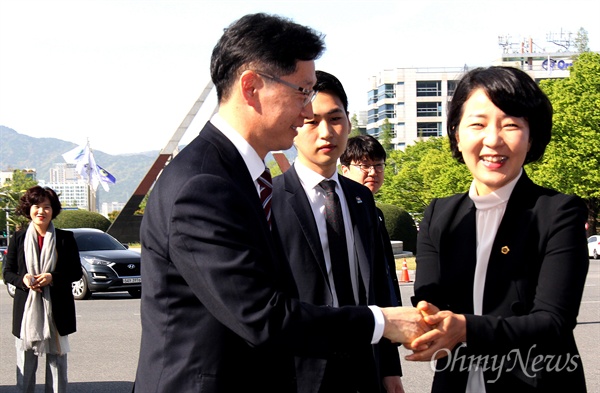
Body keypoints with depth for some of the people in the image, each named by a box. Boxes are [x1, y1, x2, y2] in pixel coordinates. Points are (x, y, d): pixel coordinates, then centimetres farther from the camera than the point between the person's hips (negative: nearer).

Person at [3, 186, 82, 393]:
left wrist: (52, 277, -14)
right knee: (25, 362, 3)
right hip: (26, 308, 1)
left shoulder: (65, 238, 2)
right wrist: (23, 280, -14)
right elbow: (8, 273, 8)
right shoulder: (18, 238, 5)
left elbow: (76, 272, 2)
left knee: (56, 359, 5)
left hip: (56, 309, 0)